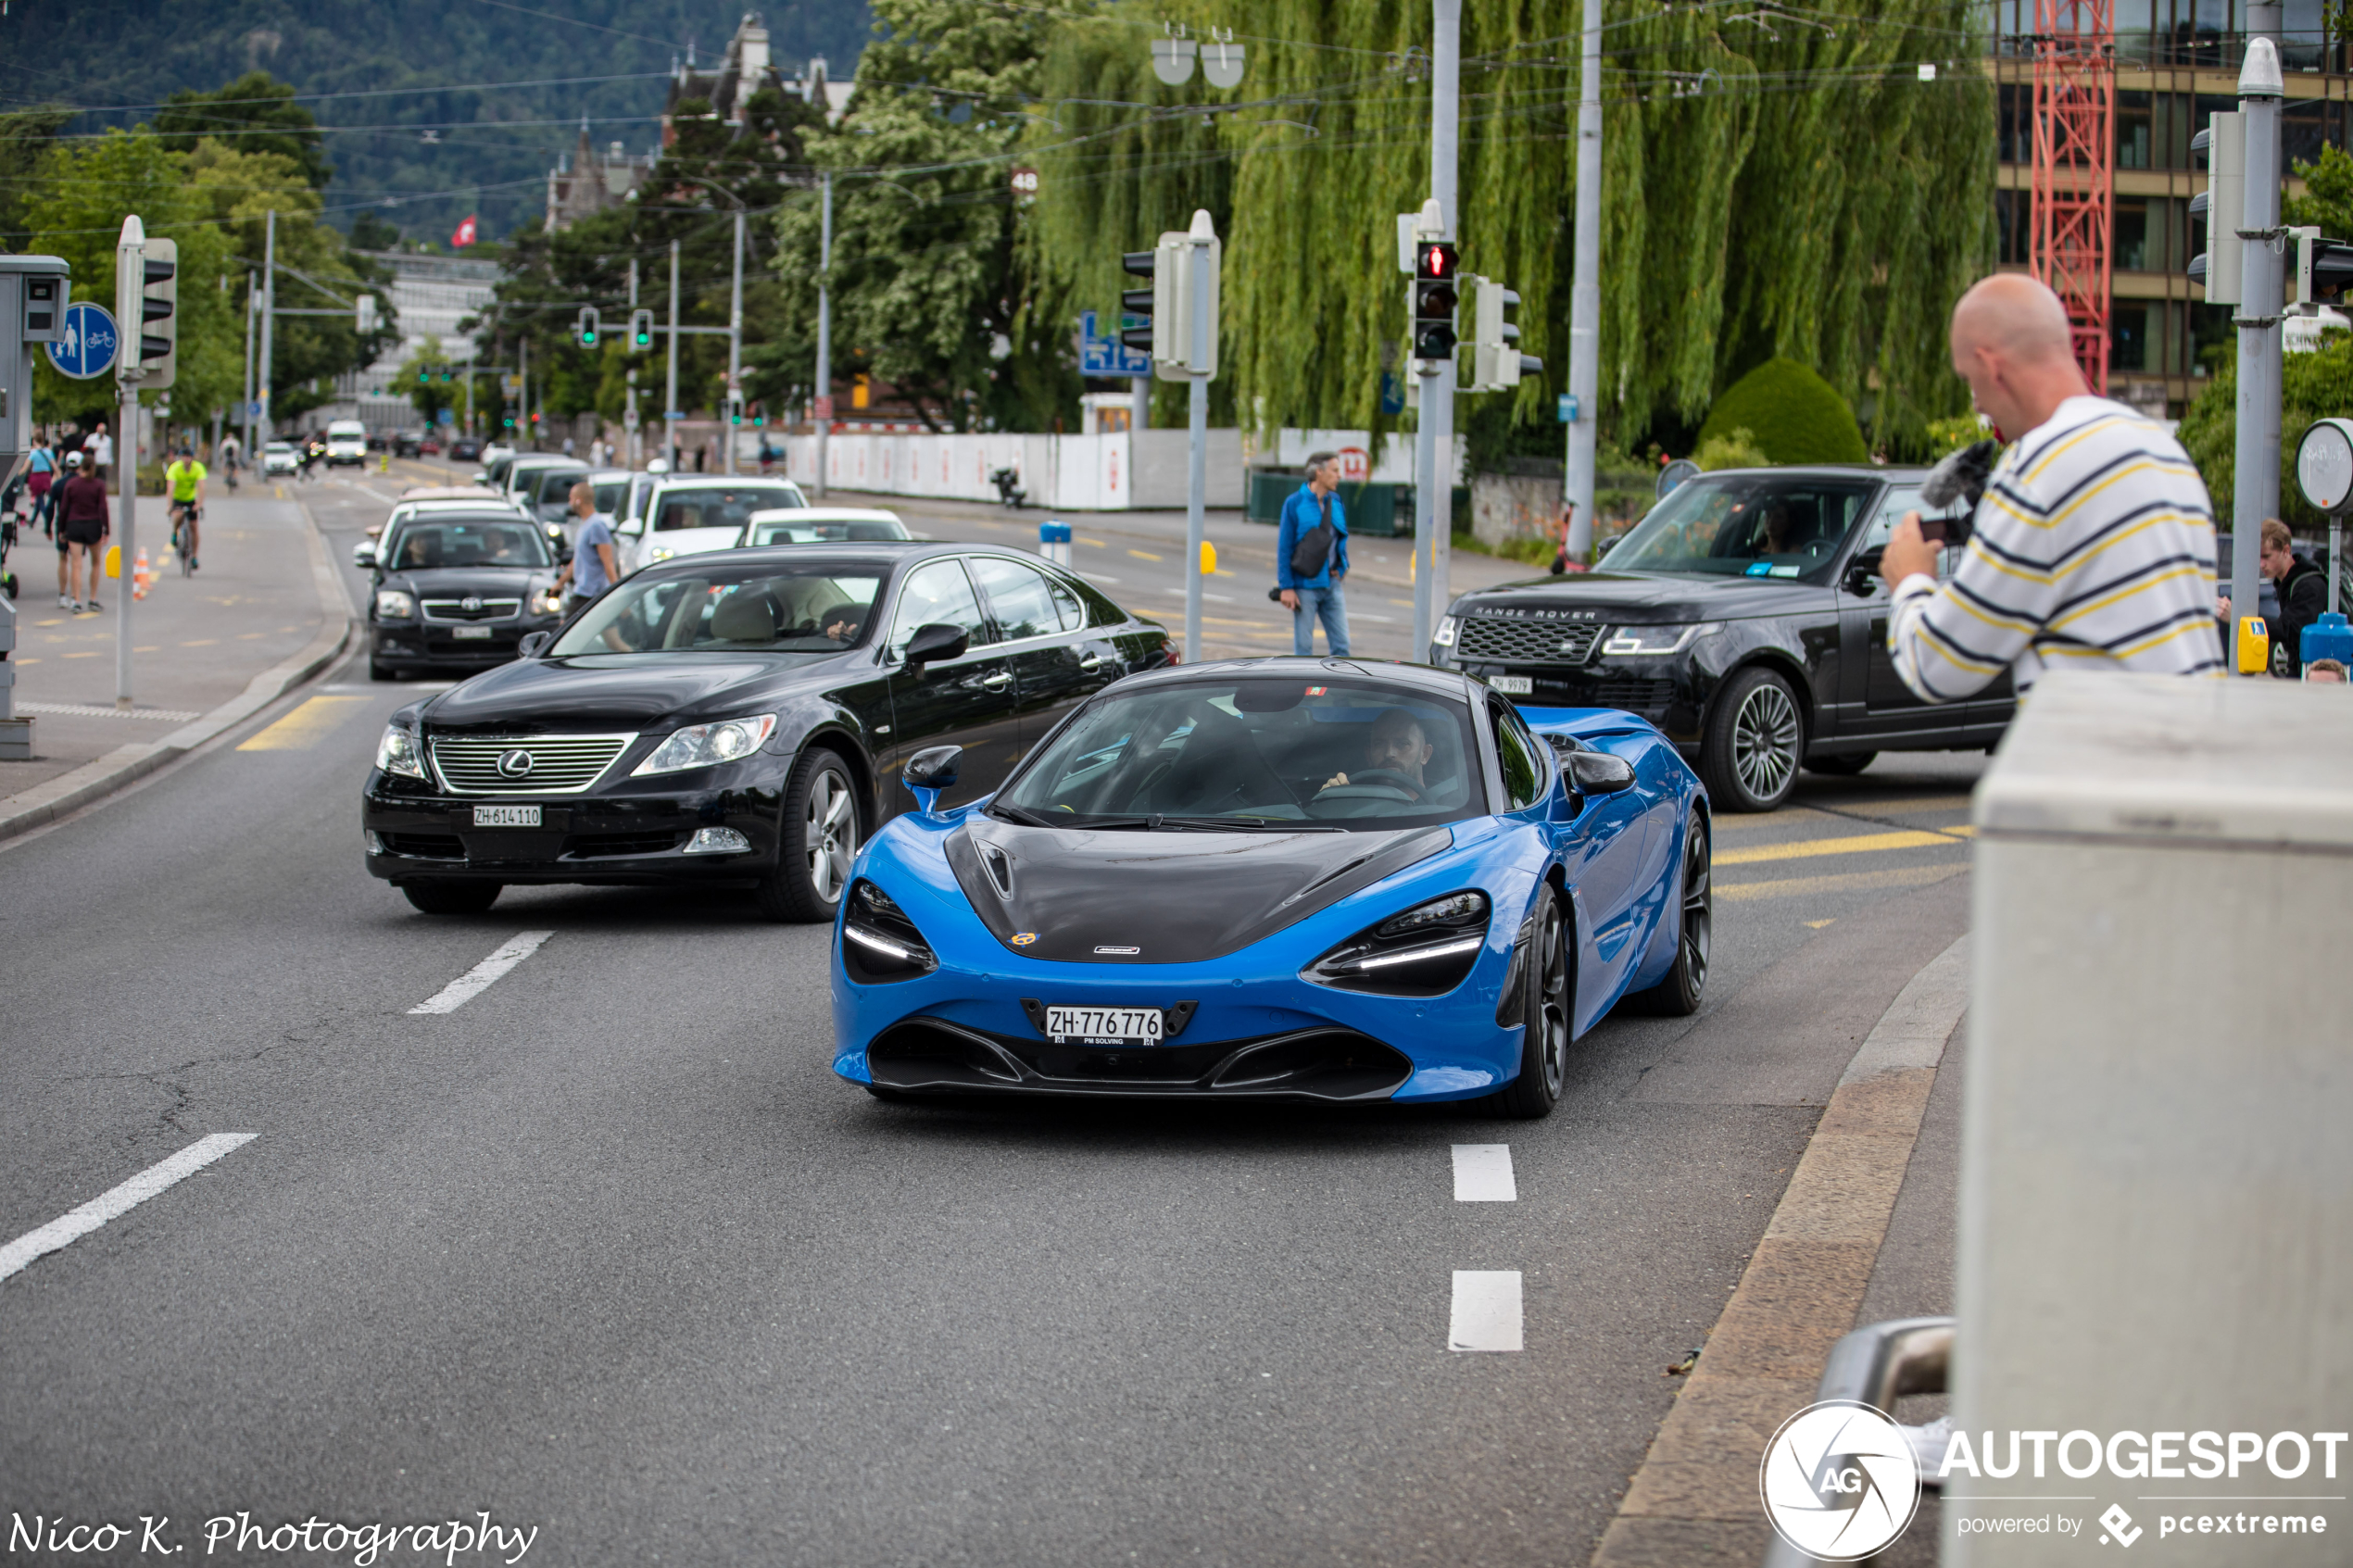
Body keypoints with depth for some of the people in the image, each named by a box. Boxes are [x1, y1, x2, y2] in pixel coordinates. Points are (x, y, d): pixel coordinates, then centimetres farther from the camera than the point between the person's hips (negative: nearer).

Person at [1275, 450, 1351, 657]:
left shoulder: (1336, 504, 9)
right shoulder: (1295, 504, -6)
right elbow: (1284, 548, -6)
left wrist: (1342, 567, 7)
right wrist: (1286, 587, -11)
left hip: (1332, 586, 5)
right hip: (1305, 586, -5)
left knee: (1341, 644, 0)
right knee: (1303, 647, 0)